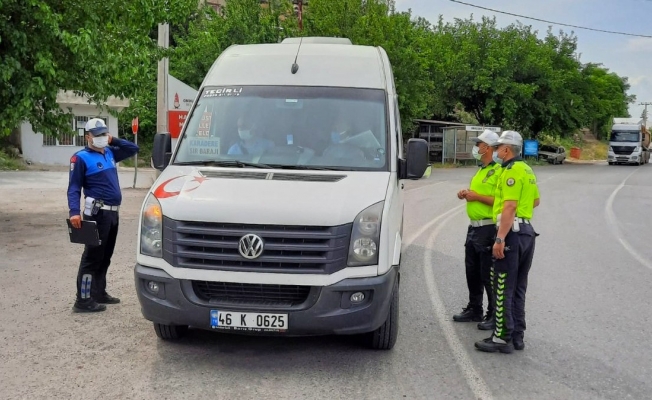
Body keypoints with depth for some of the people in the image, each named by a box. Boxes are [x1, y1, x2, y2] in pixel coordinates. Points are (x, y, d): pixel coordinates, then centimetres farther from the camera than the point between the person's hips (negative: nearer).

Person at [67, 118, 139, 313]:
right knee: (92, 257, -7)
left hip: (113, 212, 8)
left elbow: (133, 149, 23)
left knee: (105, 256, 15)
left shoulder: (110, 153, 13)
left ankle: (99, 293, 26)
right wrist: (75, 212, -24)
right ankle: (83, 300, -4)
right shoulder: (81, 158, -7)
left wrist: (114, 141, 9)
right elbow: (74, 188, -12)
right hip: (97, 213, -8)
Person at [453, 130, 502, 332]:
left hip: (488, 229, -10)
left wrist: (477, 196, -21)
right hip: (473, 227, 10)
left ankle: (494, 316, 8)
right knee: (472, 273, 17)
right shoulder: (481, 170, 16)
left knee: (488, 276, -2)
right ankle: (474, 310, 29)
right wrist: (467, 194, 9)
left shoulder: (498, 172, -15)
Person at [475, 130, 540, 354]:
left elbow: (509, 207, -23)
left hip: (513, 233, -10)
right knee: (518, 289, 14)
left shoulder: (511, 171, -14)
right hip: (528, 232, 10)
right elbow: (536, 201, 28)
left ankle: (502, 338, -2)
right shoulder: (527, 170, 17)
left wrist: (500, 239, -25)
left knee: (503, 289, -5)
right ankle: (517, 336, 20)